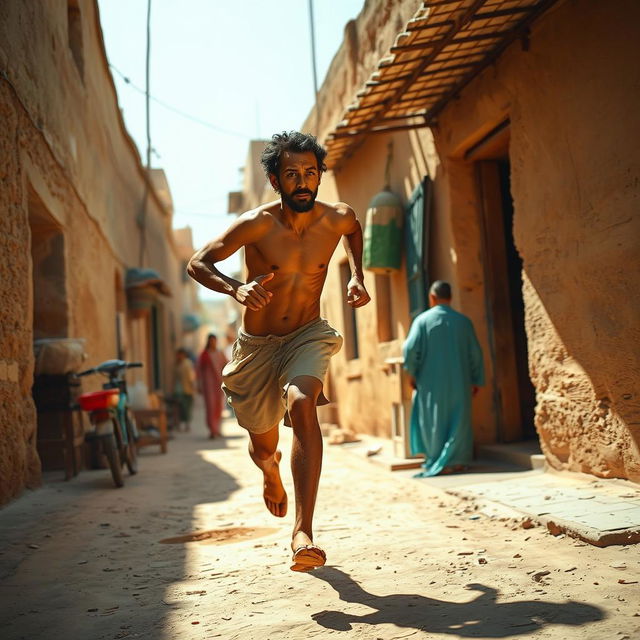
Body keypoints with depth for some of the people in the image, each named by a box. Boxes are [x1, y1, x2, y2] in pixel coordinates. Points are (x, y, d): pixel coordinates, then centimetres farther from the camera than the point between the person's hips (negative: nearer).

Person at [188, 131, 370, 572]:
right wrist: (237, 288, -33)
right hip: (257, 345, 0)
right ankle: (272, 474, 53)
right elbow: (198, 263, -13)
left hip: (308, 336, 0)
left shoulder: (338, 218, -9)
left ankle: (304, 532, -34)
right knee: (263, 447, 12)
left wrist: (357, 276, 2)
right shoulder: (257, 224, -19)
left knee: (302, 404, -32)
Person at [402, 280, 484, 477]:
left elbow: (410, 348, -13)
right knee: (458, 421, 10)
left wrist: (412, 373, 1)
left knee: (434, 422, 7)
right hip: (458, 383, 2)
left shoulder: (423, 320, -6)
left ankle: (436, 463, 7)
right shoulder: (463, 321, 2)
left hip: (431, 383, -2)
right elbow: (475, 353, 4)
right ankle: (457, 460, 8)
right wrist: (476, 380, 12)